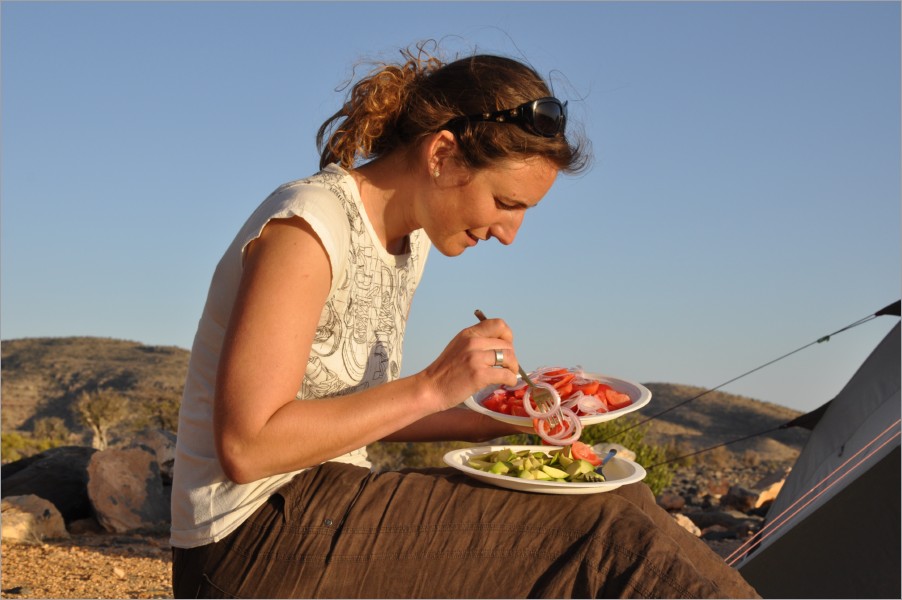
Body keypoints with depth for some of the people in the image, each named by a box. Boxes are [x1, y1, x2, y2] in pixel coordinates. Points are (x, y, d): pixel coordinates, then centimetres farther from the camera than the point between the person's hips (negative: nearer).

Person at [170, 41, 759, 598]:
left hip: (325, 514, 8)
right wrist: (433, 386, -23)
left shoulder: (410, 242, 9)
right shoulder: (307, 228, -18)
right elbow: (246, 446, -24)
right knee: (605, 529, -17)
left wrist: (491, 422, 5)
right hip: (251, 543, -8)